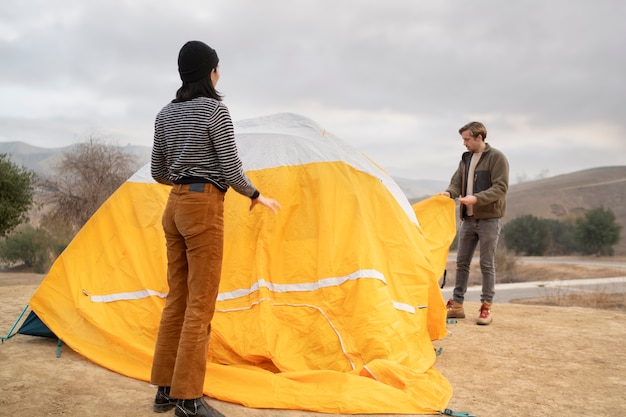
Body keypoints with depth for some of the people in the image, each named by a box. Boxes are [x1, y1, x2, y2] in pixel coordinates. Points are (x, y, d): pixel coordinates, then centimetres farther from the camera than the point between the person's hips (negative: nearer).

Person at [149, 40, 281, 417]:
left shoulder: (166, 114, 11)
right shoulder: (216, 110, -10)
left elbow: (158, 172, 16)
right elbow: (231, 171, -12)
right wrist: (257, 196, 5)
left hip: (175, 206, 8)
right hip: (204, 207, -7)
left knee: (177, 299, 13)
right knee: (201, 304, -2)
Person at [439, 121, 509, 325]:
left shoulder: (496, 157, -8)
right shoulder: (466, 158, 13)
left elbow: (500, 188, -14)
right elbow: (457, 182, 9)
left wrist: (477, 198, -26)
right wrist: (450, 192, -14)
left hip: (489, 219, -6)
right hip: (468, 218, 6)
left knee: (487, 264, -1)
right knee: (462, 262, 8)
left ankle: (486, 308, 9)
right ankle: (456, 305, 16)